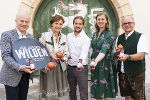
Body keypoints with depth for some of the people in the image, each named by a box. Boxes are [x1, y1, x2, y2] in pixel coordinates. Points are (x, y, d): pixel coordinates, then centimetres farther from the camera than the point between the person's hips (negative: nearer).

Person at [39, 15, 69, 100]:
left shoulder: (64, 37, 8)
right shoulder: (45, 35, -6)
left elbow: (66, 51, 9)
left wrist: (66, 56, -12)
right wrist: (50, 55, -18)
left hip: (60, 67, 4)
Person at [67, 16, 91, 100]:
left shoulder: (86, 38, -9)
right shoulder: (68, 36, 9)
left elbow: (84, 51, -27)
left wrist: (80, 62, -43)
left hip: (81, 68, -5)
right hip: (70, 67, 5)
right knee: (72, 92, 18)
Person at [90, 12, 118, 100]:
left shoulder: (110, 34, -11)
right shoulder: (95, 34, 10)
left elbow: (104, 49, -26)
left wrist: (96, 60, -41)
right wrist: (92, 60, 7)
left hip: (105, 64, -6)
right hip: (95, 64, 6)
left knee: (103, 92, 1)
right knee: (96, 92, 11)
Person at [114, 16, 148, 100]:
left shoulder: (140, 37, -7)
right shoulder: (119, 38, 10)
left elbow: (141, 55, -17)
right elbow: (115, 55, 16)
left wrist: (128, 56, -33)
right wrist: (117, 53, -7)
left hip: (136, 74, -5)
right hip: (122, 73, 5)